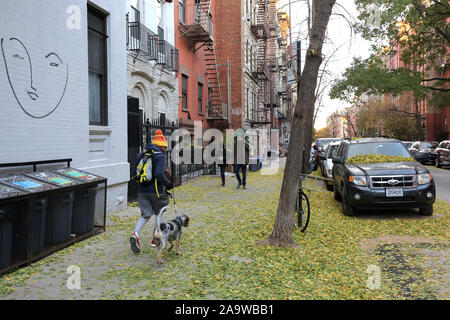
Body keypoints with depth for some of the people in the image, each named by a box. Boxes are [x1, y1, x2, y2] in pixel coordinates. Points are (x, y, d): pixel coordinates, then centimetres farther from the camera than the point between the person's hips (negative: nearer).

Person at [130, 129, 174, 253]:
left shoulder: (141, 155, 8)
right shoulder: (160, 156, -12)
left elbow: (135, 173, 9)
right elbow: (159, 174, -25)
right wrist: (169, 184, -11)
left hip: (142, 191, 5)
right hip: (156, 191, -5)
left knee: (146, 215, 13)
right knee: (158, 213, 16)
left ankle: (135, 234, -11)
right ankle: (156, 239, 24)